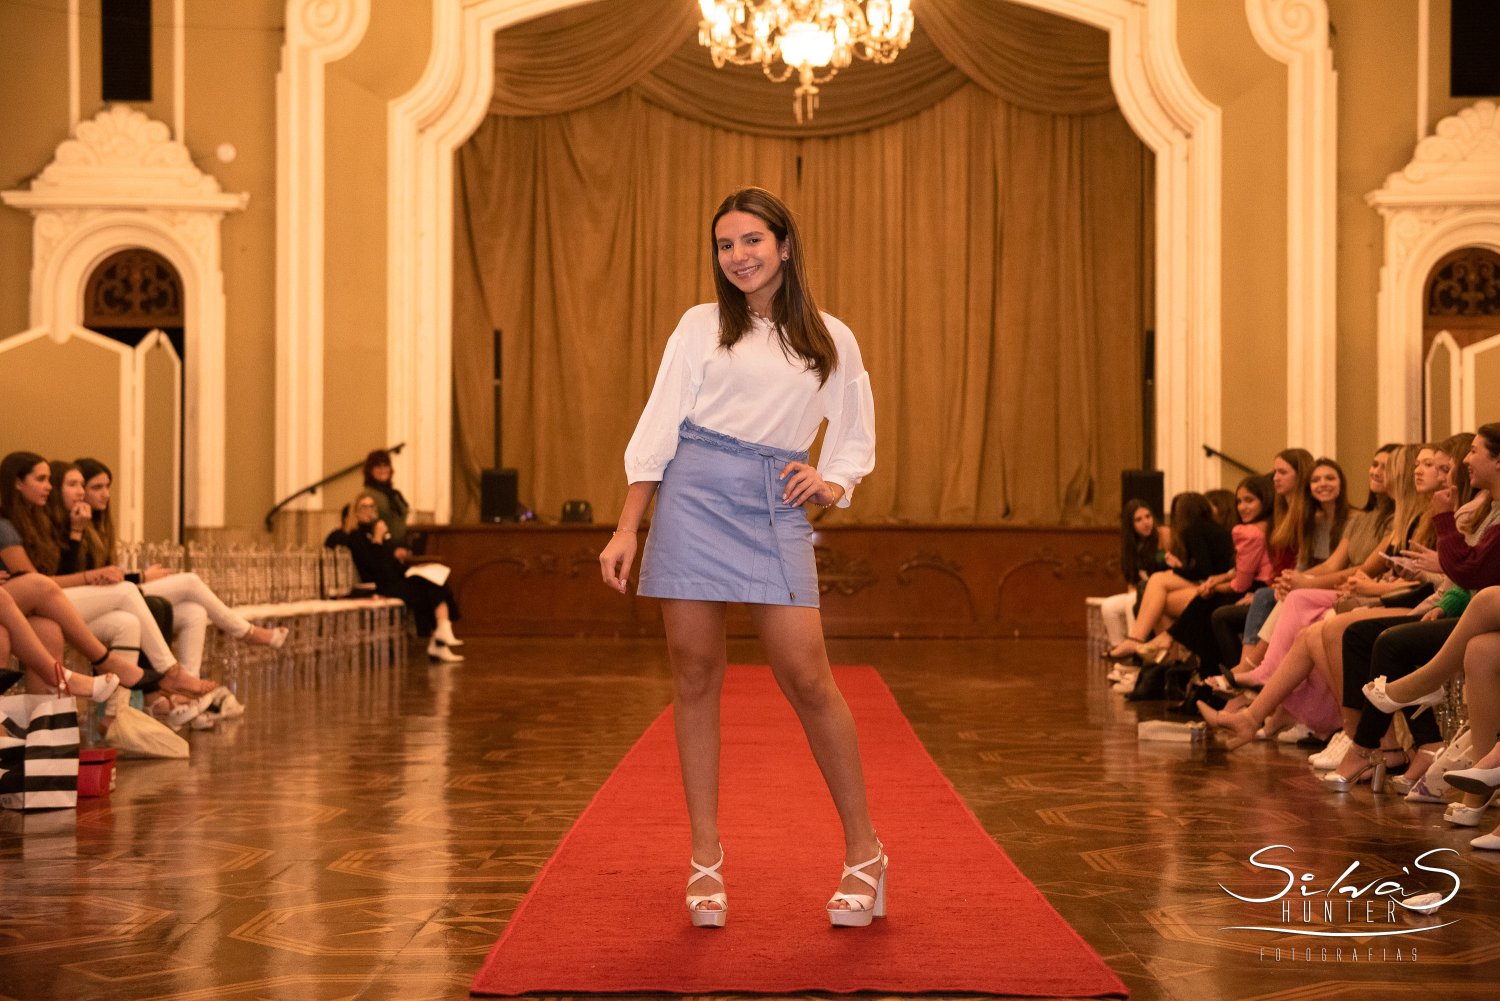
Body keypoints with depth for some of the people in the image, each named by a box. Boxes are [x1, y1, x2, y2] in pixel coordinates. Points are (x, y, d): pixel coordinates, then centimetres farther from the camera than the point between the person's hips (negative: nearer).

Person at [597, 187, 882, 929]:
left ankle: (864, 853, 5)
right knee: (695, 678, 1)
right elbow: (657, 428, 4)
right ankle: (706, 860, 10)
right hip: (694, 498, 0)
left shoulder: (830, 340, 13)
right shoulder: (702, 326, 9)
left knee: (807, 679, -7)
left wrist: (833, 483, -1)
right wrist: (627, 529, -3)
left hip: (774, 509, 0)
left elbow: (856, 438, 21)